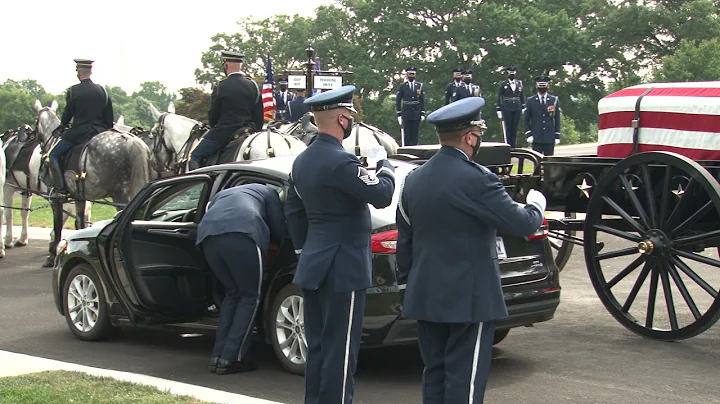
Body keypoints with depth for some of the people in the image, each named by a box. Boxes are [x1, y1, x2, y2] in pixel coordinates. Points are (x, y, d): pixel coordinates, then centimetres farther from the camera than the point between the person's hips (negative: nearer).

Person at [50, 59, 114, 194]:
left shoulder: (73, 91, -7)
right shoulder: (102, 90, 6)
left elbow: (67, 114, 1)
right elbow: (109, 117, 9)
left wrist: (63, 129, 18)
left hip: (78, 132, -4)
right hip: (100, 131, 4)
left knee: (54, 155, 7)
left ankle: (60, 187, -5)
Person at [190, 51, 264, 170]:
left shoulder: (220, 87, -9)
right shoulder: (253, 86, 3)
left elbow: (212, 114, -2)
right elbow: (259, 114, 7)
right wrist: (256, 130, 18)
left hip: (222, 133, -5)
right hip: (247, 131, 5)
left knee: (194, 156, 3)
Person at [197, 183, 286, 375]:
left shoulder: (221, 195, 45)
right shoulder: (267, 192, 33)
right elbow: (279, 230, 26)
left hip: (208, 237, 5)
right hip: (242, 235, -5)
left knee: (233, 294, 20)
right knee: (250, 297, 8)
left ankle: (218, 357, 15)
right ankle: (231, 359, 1)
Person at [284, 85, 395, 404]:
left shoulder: (302, 161, 11)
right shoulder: (340, 162, -19)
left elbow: (293, 211, 18)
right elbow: (382, 195, -18)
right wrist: (382, 164, -1)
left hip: (313, 267, 9)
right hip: (342, 269, -9)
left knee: (317, 347, 14)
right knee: (340, 351, -4)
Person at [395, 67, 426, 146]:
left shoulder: (419, 85, 9)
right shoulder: (402, 86, 4)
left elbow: (422, 100, 9)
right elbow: (398, 101, 5)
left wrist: (423, 113, 2)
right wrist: (399, 114, -1)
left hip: (417, 114, 2)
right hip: (406, 114, -1)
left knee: (415, 134, 2)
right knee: (407, 135, -2)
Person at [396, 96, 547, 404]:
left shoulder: (414, 179, 7)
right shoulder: (475, 179, -17)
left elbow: (404, 242, 14)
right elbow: (522, 224, -15)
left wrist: (406, 286, 23)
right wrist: (536, 204, 6)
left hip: (426, 297, 7)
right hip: (469, 298, -7)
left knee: (435, 374, 15)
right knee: (465, 379, -1)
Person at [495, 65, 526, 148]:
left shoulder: (519, 83, 10)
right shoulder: (503, 84, 1)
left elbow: (522, 96, 14)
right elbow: (499, 97, 2)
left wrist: (523, 108, 9)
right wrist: (499, 110, -2)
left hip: (517, 109, 3)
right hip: (506, 109, -3)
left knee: (515, 129, 5)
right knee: (508, 129, -2)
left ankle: (514, 146, 10)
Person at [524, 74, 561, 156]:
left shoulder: (554, 100, 8)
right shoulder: (530, 101, 5)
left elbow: (557, 120, 8)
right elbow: (526, 120, 6)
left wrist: (557, 136, 2)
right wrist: (528, 134, -5)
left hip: (550, 137, 1)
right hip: (536, 138, -1)